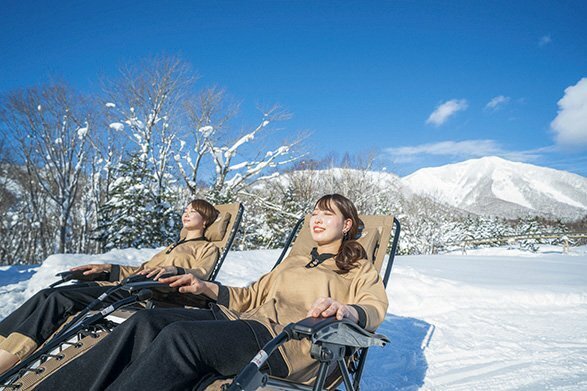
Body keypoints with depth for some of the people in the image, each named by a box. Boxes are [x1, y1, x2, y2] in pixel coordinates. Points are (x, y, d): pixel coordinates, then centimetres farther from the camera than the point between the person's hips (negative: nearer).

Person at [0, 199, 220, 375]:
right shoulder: (174, 246, 37)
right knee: (46, 295, -11)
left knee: (60, 299, -24)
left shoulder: (207, 248, 13)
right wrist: (105, 269, 22)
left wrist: (173, 270, -27)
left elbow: (199, 274, -7)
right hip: (126, 286, 8)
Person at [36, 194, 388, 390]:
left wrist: (343, 309, -28)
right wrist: (205, 287, 17)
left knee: (179, 336, -31)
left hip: (289, 338, -6)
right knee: (147, 322, -16)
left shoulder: (359, 268, 15)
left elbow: (375, 308, -5)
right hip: (243, 320, 7)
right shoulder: (294, 261, 33)